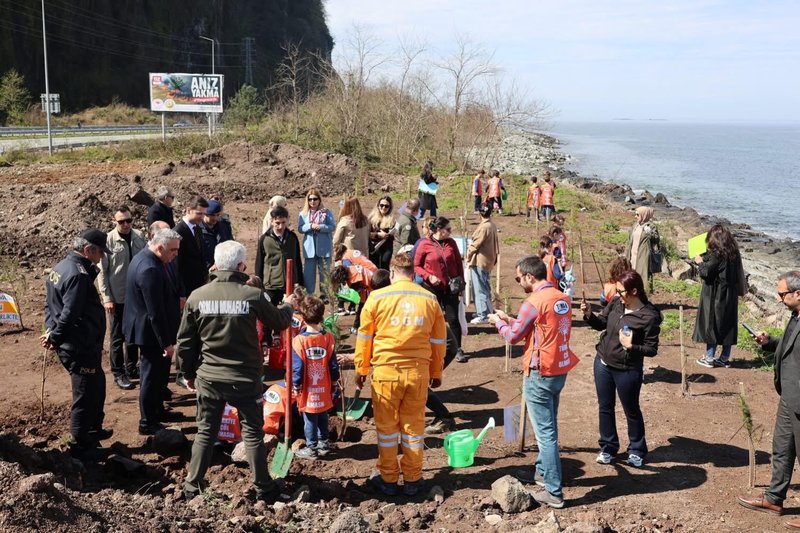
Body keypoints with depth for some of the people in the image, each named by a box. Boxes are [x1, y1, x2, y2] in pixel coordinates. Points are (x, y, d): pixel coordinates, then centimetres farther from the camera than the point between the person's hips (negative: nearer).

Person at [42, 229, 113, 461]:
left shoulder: (62, 267, 10)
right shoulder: (78, 275, -24)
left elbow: (51, 305, 15)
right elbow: (70, 314, -26)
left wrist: (51, 330, 5)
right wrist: (54, 338, -13)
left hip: (83, 346, 10)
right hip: (81, 348, -10)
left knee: (97, 385, 25)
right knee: (85, 396, 3)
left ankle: (93, 429, 42)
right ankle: (79, 446, 15)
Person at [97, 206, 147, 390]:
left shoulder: (139, 237, -3)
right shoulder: (108, 241, -13)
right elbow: (102, 271, -9)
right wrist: (106, 298, -12)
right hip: (118, 298, -4)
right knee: (117, 337, 7)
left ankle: (131, 368, 33)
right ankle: (118, 373, 19)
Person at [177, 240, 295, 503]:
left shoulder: (197, 297, -7)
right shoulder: (253, 295, -14)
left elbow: (185, 341, 1)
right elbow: (280, 323, 3)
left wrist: (188, 373, 16)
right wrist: (287, 306, 26)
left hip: (208, 378, 2)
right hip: (245, 379, -2)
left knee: (205, 432, 16)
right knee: (253, 433, 11)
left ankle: (192, 487, 23)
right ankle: (263, 488, 21)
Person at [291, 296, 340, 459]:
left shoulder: (299, 340, -18)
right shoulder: (328, 338, -7)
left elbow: (297, 367, -15)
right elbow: (333, 365, -1)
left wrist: (296, 385, -1)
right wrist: (334, 381, 14)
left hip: (308, 390, -4)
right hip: (324, 389, 4)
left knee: (310, 420, 8)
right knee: (322, 417, 19)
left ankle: (311, 447, 17)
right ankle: (323, 444, 30)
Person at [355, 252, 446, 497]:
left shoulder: (377, 298, -5)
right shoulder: (429, 299, 1)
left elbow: (364, 337, 2)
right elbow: (439, 340, 8)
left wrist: (361, 369, 14)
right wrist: (436, 373, 20)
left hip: (386, 370, -2)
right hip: (418, 371, 2)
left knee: (387, 426, 12)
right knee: (414, 426, 13)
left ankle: (388, 479, 21)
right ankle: (413, 480, 22)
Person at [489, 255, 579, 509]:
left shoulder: (534, 302, -18)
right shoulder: (563, 299, 7)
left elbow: (513, 336, -7)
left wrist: (499, 322, 11)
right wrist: (509, 319, 20)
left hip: (540, 374, -8)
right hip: (560, 370, 9)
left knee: (545, 433, -3)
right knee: (549, 426, 22)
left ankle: (554, 492, 2)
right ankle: (543, 471, 37)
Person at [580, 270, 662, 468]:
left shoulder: (649, 316, -20)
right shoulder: (615, 303, -5)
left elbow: (651, 349, -15)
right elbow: (601, 324, 9)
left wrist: (631, 346, -29)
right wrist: (589, 314, -9)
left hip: (628, 371, -5)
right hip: (603, 364, 5)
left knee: (631, 410, 12)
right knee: (605, 407, 16)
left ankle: (636, 450, 32)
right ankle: (608, 447, 33)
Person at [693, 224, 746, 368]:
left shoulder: (717, 254, -19)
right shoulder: (733, 252, 4)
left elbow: (705, 272, -19)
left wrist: (700, 262, 2)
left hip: (716, 295, -7)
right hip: (730, 295, 7)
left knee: (711, 324, 3)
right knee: (728, 325, 11)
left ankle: (709, 358, 7)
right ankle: (725, 358, 17)